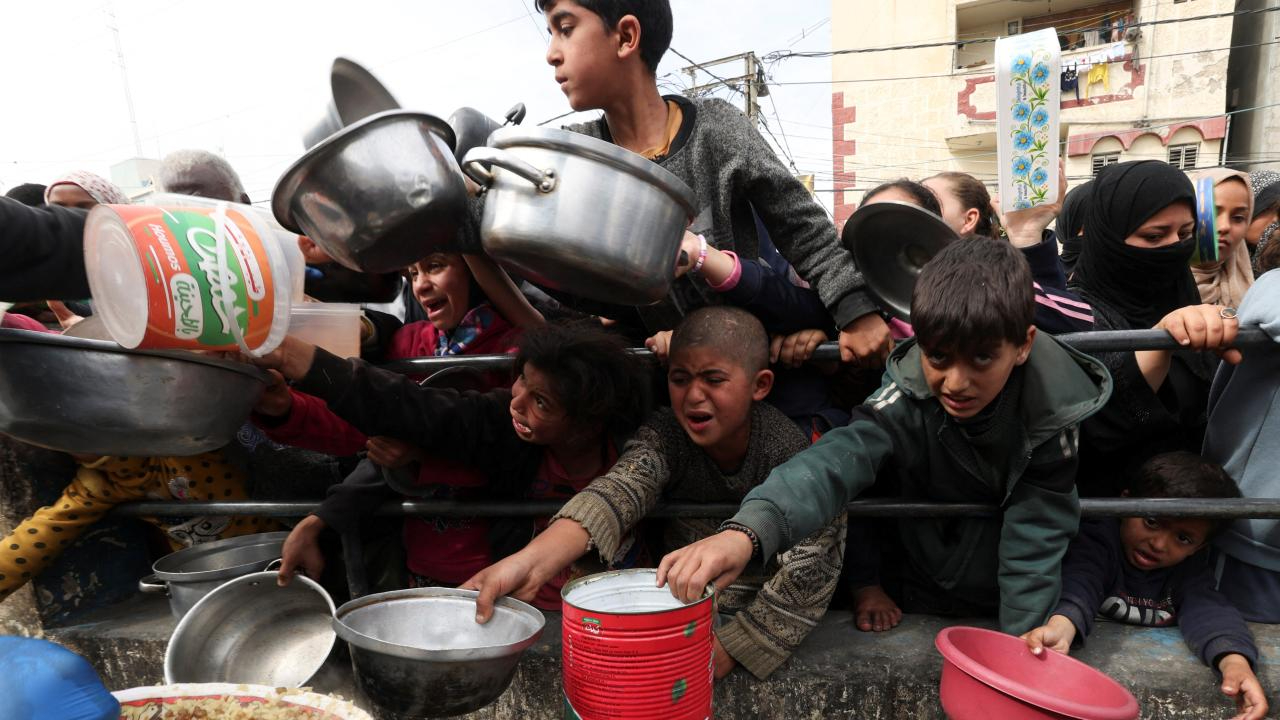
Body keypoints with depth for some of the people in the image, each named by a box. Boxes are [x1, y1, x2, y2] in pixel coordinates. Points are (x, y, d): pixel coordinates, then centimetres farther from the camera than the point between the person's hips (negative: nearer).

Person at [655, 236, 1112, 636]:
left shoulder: (1053, 408, -21)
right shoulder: (908, 396, -24)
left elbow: (1037, 531, -15)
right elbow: (839, 459, -42)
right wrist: (746, 531, -58)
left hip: (1011, 607, 0)